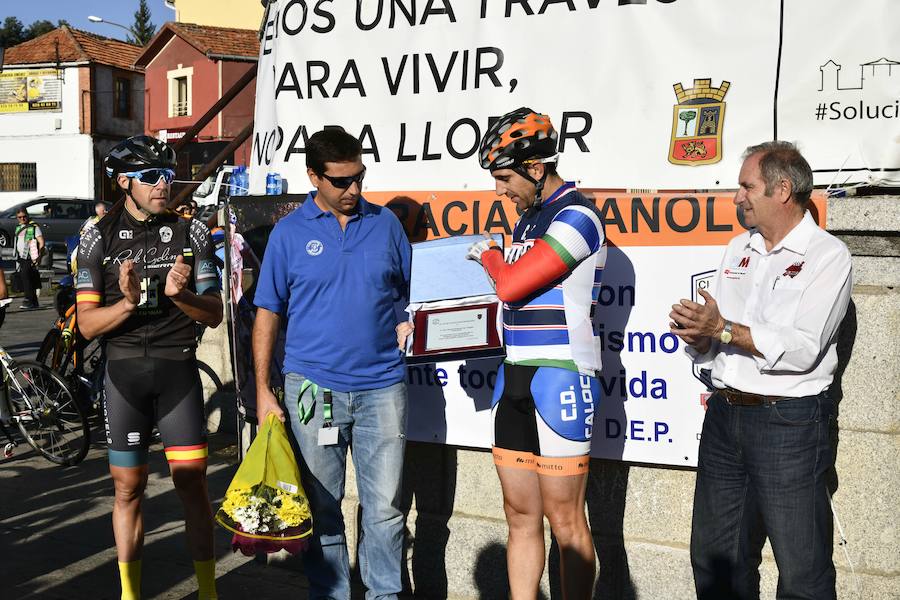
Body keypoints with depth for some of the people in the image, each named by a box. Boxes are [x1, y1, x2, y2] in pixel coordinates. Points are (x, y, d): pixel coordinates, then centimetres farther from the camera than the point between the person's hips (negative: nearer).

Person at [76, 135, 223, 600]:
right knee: (128, 487, 8)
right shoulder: (99, 239, 1)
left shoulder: (191, 233, 2)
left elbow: (214, 314, 0)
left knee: (191, 483, 0)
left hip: (178, 369, 0)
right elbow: (88, 324, -3)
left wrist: (179, 295, -20)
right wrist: (128, 302, -22)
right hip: (124, 371, 0)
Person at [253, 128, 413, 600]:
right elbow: (267, 314, 3)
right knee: (321, 507, 10)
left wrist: (408, 324, -6)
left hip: (381, 387, 1)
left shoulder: (385, 223, 7)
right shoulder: (289, 233, 2)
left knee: (385, 507, 6)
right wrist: (263, 391, -1)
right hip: (313, 386, -1)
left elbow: (410, 294, 16)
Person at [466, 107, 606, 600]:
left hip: (559, 379, -8)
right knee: (520, 513, 11)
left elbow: (511, 285, -18)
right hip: (515, 377, 8)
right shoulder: (530, 216, 17)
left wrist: (488, 255, 1)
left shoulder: (576, 216, -11)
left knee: (564, 518, 0)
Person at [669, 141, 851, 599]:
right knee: (714, 559, 15)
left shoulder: (828, 255, -7)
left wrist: (724, 329, -19)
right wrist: (698, 335, -8)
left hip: (788, 422, -6)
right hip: (725, 414, 7)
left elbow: (802, 350, -19)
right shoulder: (739, 248, 13)